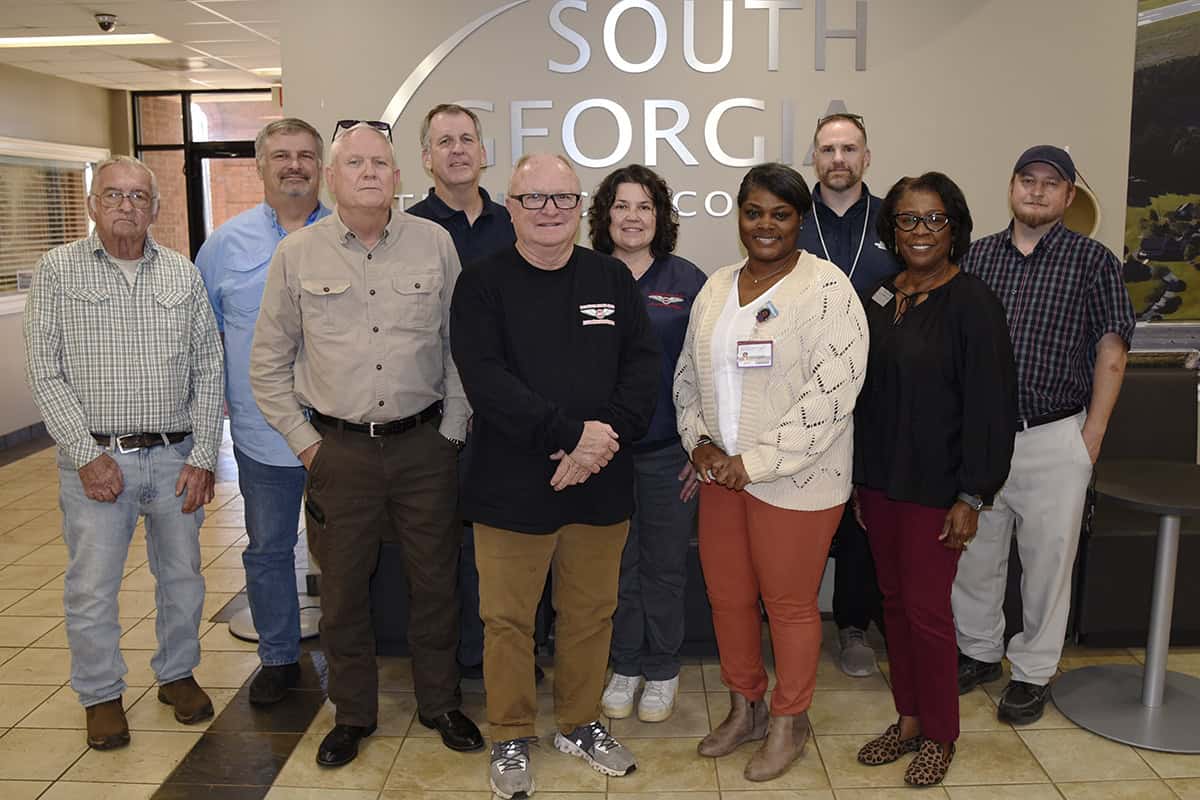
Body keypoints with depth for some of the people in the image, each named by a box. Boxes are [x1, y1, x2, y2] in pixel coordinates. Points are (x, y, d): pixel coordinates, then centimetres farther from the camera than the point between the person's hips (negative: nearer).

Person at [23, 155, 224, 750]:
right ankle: (101, 694, 26)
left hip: (176, 457, 2)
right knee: (92, 588, 6)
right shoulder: (57, 271, 0)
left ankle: (177, 674, 34)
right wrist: (87, 454, -11)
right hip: (96, 459, -2)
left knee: (182, 577, 13)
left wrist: (203, 457, -1)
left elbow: (208, 371, 5)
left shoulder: (183, 274, 6)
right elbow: (45, 373, -4)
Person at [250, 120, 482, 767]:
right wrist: (304, 441, 1)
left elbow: (460, 345, 6)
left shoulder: (435, 243, 1)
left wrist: (452, 429, 2)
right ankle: (353, 714, 31)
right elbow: (268, 362, 6)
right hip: (338, 448, 0)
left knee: (434, 580, 11)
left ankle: (440, 703, 31)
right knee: (342, 587, 11)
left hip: (424, 444, 0)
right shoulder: (296, 254, 1)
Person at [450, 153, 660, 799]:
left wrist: (606, 437, -15)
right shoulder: (482, 285, -3)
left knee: (592, 613, 15)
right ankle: (510, 737, 29)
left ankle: (580, 723, 36)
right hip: (510, 486, -3)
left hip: (601, 486, 3)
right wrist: (572, 433, -21)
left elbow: (644, 365, 0)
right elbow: (486, 381, -15)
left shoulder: (613, 278, 7)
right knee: (508, 619, 8)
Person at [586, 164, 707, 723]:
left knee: (665, 565, 10)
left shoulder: (687, 281, 0)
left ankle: (661, 671, 28)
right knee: (617, 562, 12)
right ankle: (625, 666, 30)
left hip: (669, 451, -1)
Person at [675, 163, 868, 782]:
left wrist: (755, 462, -20)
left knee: (788, 602, 7)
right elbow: (688, 374, 14)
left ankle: (789, 720, 30)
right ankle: (744, 707, 37)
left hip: (794, 481, -6)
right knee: (726, 596, 15)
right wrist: (699, 440, -3)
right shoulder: (716, 288, 8)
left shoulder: (826, 290, -12)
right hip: (721, 473, 6)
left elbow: (831, 393, -20)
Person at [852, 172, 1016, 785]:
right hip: (879, 480, 6)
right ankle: (908, 720, 30)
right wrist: (860, 481, 12)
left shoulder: (972, 303, -11)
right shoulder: (878, 298, 7)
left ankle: (939, 735, 21)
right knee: (894, 601, 14)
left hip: (935, 488, -6)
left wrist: (971, 498, -15)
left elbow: (989, 406, -13)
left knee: (926, 608, 1)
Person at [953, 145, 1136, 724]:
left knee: (1047, 561, 6)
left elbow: (1111, 350, -2)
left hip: (1053, 439, -3)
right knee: (974, 554, 12)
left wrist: (1092, 436, -7)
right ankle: (980, 652, 31)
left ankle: (1033, 672, 22)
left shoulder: (1092, 260, -1)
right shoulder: (977, 256, 7)